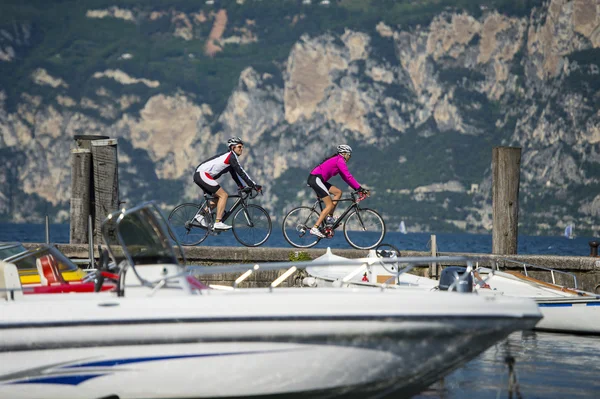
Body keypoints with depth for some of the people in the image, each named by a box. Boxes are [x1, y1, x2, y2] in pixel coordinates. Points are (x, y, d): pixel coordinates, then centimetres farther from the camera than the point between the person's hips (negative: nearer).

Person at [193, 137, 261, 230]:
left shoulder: (230, 157, 22)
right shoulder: (231, 156, -8)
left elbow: (234, 174, 28)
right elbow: (241, 172, -13)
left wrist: (242, 187, 21)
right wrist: (254, 185, -13)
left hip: (199, 175, 10)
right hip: (202, 174, -10)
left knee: (218, 197, 16)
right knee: (223, 195, -12)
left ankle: (201, 215, 12)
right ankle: (218, 223, -17)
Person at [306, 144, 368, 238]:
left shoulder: (336, 160, 21)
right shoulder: (340, 160, -8)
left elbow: (345, 177, 23)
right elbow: (348, 177, -14)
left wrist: (356, 188, 18)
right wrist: (360, 188, -12)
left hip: (316, 180, 10)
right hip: (316, 179, -10)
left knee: (338, 192, 13)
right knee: (330, 205, -9)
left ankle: (329, 217, 11)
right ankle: (315, 228, -16)